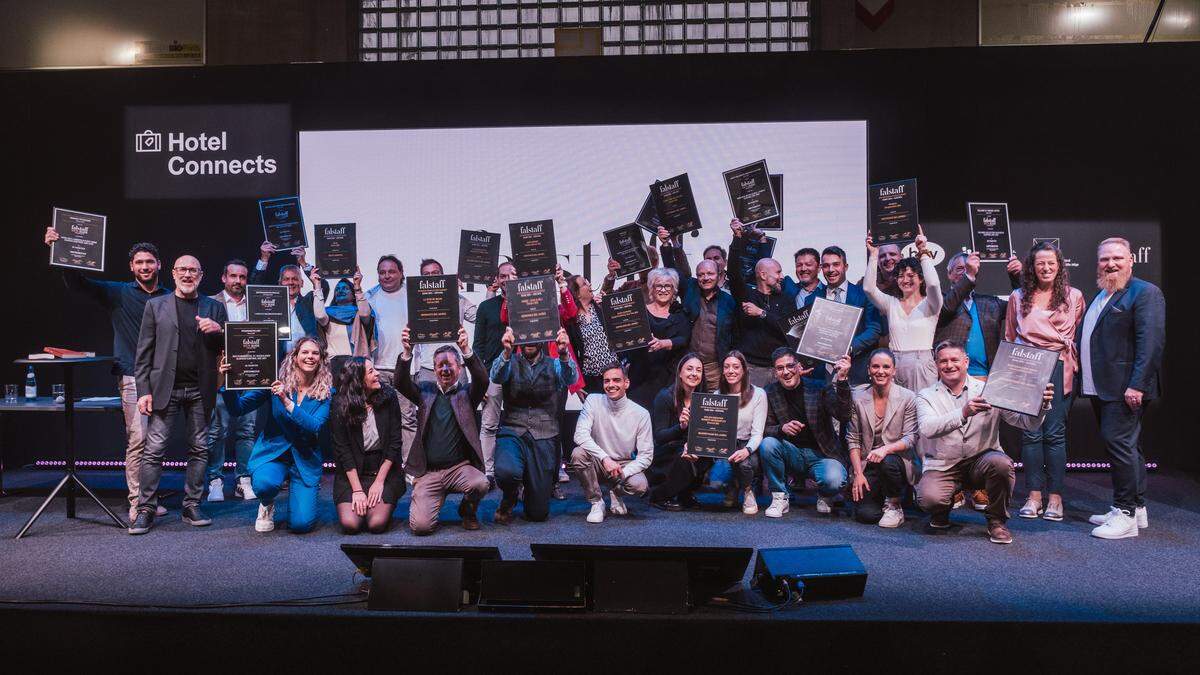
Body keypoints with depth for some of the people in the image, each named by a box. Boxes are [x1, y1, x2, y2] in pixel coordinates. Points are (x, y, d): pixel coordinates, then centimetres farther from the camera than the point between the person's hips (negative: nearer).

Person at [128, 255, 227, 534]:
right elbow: (144, 351, 5)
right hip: (165, 387, -1)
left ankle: (192, 506, 13)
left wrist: (218, 331, -11)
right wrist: (143, 390, -3)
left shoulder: (214, 308, 11)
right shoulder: (155, 306, 8)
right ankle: (145, 509, 4)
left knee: (199, 448, 4)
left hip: (200, 389, 1)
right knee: (154, 449, -3)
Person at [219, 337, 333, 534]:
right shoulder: (277, 382, -4)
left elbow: (315, 427, -18)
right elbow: (238, 408, -4)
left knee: (301, 524, -14)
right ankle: (267, 505, 5)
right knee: (265, 484, -35)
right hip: (273, 451, 0)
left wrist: (287, 402, -28)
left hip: (305, 458, 0)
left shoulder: (327, 392, -4)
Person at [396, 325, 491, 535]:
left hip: (460, 467, -1)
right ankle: (439, 497, 22)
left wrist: (466, 350, -30)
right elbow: (401, 383, -7)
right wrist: (407, 352, -25)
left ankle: (467, 510, 5)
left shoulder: (467, 393, 5)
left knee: (481, 484, -33)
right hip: (428, 472, 1)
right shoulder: (425, 391, 10)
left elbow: (482, 380, -15)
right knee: (420, 526, -15)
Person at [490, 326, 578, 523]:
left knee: (538, 513, -2)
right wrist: (507, 352, -38)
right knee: (506, 472, -35)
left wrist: (564, 353, -36)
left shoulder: (553, 364, 6)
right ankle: (509, 499, 3)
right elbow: (496, 377, -18)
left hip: (544, 437, 1)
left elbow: (570, 378, -15)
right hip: (512, 431, -1)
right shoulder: (510, 363, 4)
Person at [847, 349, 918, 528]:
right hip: (867, 465, 1)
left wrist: (886, 448, -29)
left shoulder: (907, 397, -6)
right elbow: (852, 439, 1)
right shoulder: (858, 396, -1)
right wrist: (858, 473, -8)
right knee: (865, 514, -17)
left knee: (887, 461, -37)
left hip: (899, 461, -1)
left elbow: (910, 439, -9)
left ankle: (894, 506, -8)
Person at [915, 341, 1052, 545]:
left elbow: (1027, 422, -3)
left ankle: (997, 521, -5)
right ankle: (942, 509, 13)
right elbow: (927, 428, -19)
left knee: (1001, 463, -33)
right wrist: (963, 413, -34)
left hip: (981, 461, 1)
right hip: (942, 467, -1)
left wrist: (1041, 405, -26)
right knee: (929, 499, -29)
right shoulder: (926, 396, 2)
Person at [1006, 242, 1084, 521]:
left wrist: (1075, 367, 1)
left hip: (1059, 369, -1)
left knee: (1055, 433, -3)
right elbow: (1010, 337, 15)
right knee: (1031, 433, 0)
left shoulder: (1073, 296, 7)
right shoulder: (1018, 297, 12)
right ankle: (1034, 496, 7)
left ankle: (1055, 497, 5)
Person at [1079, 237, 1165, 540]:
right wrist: (1084, 381, 14)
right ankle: (1136, 508, 23)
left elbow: (1151, 342, -17)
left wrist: (1137, 385, -23)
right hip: (1100, 387, 9)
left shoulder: (1144, 293, -8)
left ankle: (1126, 514, -3)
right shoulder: (1099, 297, 20)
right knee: (1126, 446, 14)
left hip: (1124, 388, -9)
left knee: (1120, 444, -10)